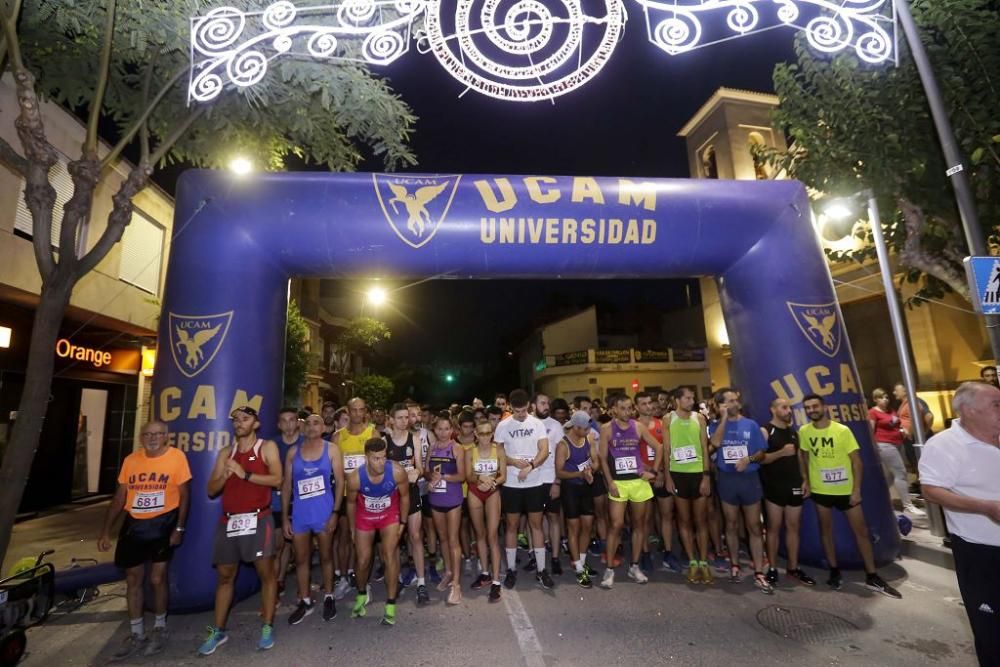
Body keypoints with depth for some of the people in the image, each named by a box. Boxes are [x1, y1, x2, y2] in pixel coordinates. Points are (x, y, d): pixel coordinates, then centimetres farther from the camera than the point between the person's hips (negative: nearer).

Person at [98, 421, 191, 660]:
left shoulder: (177, 457, -12)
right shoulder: (130, 460, 1)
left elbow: (184, 494, -9)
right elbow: (119, 497, 8)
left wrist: (179, 527, -12)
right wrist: (106, 530, 4)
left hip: (162, 524, -4)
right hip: (133, 525, 4)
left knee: (157, 579, 5)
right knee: (132, 580, 13)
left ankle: (159, 629, 28)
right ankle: (136, 634, 31)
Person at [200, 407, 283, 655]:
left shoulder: (267, 447, -2)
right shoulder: (226, 453, 12)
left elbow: (277, 479, -14)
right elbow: (211, 490, 10)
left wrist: (245, 474, -19)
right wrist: (225, 476, -10)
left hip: (257, 519, -5)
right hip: (228, 520, 5)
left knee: (266, 573, -1)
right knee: (224, 576, 14)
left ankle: (267, 627, 11)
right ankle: (218, 631, 28)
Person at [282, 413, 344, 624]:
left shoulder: (331, 449, -3)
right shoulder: (293, 452, 3)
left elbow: (339, 481, -5)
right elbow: (286, 485, 5)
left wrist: (335, 512, -11)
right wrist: (285, 517, 2)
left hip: (324, 512, -2)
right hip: (299, 513, 2)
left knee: (326, 556, 12)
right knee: (301, 559, 12)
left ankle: (328, 597, 28)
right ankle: (305, 601, 29)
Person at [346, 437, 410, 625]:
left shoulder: (397, 472, -32)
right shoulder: (355, 477, -30)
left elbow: (404, 496, -12)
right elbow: (351, 503, -8)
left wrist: (403, 522, -4)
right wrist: (352, 529, 3)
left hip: (390, 515, -1)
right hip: (365, 517, 1)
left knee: (389, 556, -12)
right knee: (363, 561, 10)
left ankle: (391, 604, 4)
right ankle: (361, 595, 40)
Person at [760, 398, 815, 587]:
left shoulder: (793, 431, 12)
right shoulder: (765, 431, -8)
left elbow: (799, 457, 15)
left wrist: (804, 479, 6)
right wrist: (781, 452, -24)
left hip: (794, 486, 6)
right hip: (774, 486, -6)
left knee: (794, 527, 10)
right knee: (774, 528, 2)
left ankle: (793, 567, 21)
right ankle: (772, 568, 11)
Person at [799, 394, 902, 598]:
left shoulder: (842, 430, -13)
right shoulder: (804, 432, -6)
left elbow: (857, 461, -10)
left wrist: (856, 489, -14)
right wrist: (806, 481, 5)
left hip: (846, 490, -1)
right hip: (820, 490, 2)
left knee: (861, 531, 7)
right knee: (826, 530, 11)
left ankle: (872, 577, 22)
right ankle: (834, 572, 25)